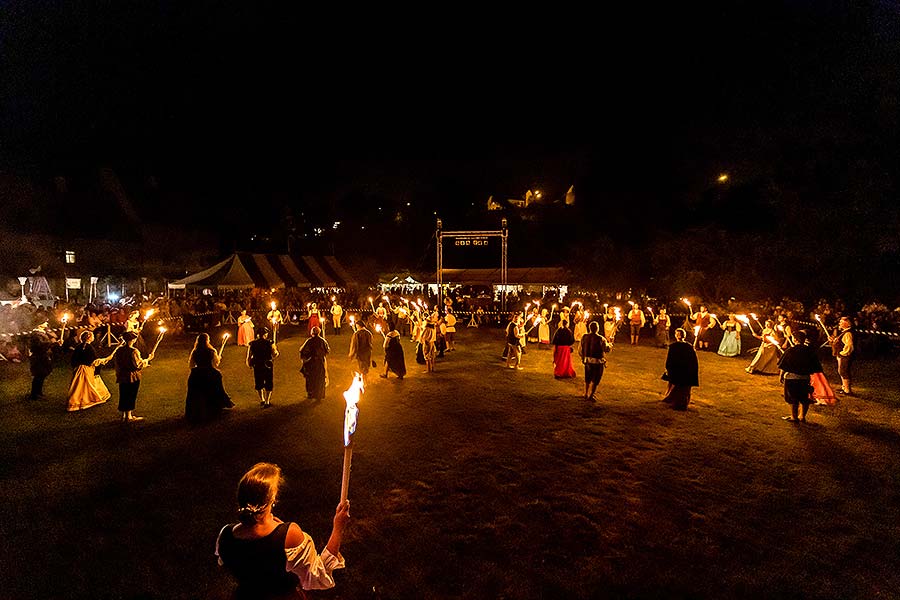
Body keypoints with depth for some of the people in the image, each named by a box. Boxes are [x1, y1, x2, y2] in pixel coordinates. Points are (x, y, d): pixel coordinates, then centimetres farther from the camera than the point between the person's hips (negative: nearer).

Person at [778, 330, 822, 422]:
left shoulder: (790, 350, -12)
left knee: (793, 398, 6)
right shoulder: (810, 351, -2)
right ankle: (802, 416, 23)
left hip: (791, 377, -3)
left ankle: (794, 417, 13)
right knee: (804, 398, 16)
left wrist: (781, 376, 3)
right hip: (805, 378, 4)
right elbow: (815, 367, 5)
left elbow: (783, 366, -9)